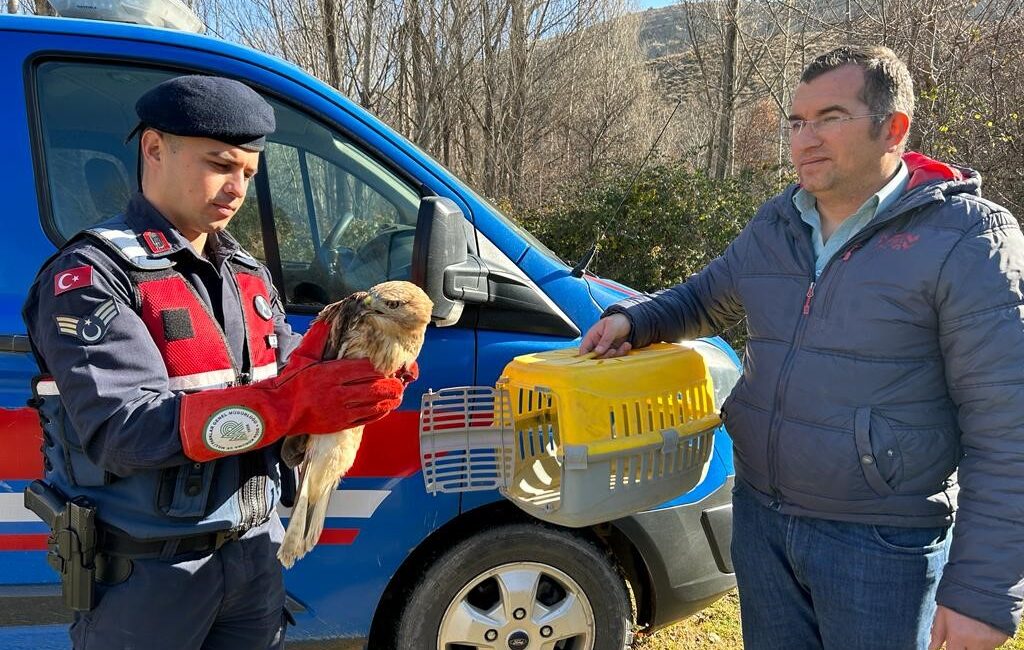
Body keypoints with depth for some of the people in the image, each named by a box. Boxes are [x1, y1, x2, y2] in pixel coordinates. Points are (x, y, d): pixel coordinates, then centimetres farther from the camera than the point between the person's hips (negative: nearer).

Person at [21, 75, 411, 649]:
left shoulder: (250, 275, 9)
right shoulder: (91, 276, -13)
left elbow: (279, 381, 6)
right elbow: (121, 430, -25)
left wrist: (322, 359, -18)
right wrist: (292, 405, -35)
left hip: (257, 553, 6)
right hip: (145, 572, -6)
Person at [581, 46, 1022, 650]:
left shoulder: (965, 238, -13)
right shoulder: (775, 226, 5)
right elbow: (706, 298, 23)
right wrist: (633, 318, 3)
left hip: (882, 542, -5)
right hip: (760, 517, 6)